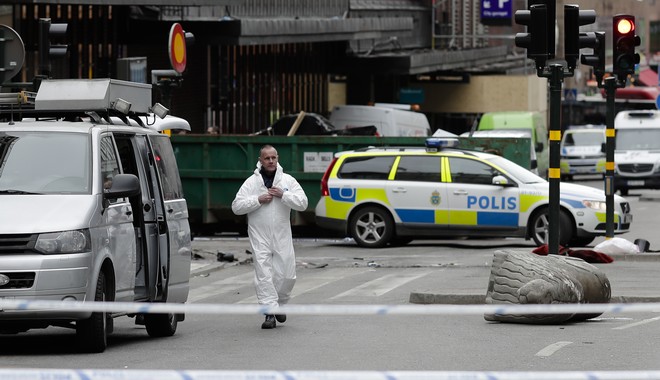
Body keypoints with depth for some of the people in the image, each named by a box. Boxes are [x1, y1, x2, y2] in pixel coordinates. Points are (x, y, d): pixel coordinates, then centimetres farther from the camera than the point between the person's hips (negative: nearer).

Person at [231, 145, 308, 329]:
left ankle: (279, 303, 27)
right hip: (260, 236, -1)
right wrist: (258, 200, -13)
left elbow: (302, 203, -2)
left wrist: (283, 195, -13)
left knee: (287, 275, 2)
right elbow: (236, 206, -3)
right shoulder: (251, 182, 3)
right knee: (264, 275, -8)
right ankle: (270, 313, -8)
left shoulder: (288, 181, 6)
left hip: (282, 236, 2)